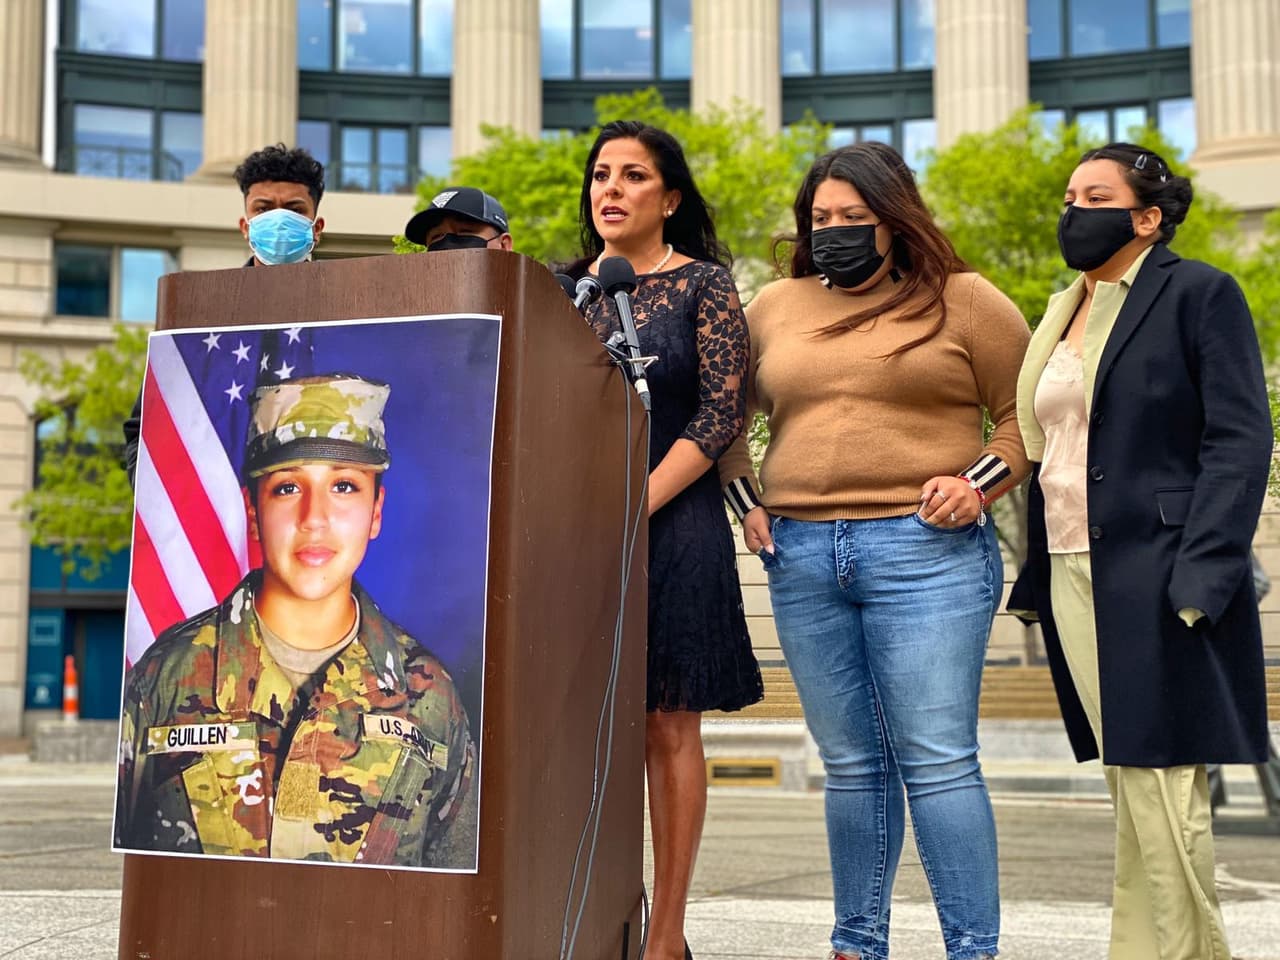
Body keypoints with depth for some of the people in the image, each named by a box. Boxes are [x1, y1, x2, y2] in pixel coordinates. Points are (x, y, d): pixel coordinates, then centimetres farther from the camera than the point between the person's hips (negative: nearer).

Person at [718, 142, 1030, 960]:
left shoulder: (962, 301, 4)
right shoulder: (774, 308, 15)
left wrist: (980, 484, -9)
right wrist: (746, 501, 13)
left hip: (924, 552, -4)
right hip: (801, 558, 4)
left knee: (939, 762, -6)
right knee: (851, 764, 11)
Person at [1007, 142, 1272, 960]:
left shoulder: (1198, 293, -3)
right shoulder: (1065, 313, 18)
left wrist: (1198, 578, -19)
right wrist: (1038, 573, 12)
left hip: (1153, 581, -7)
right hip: (1072, 577, 7)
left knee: (1156, 781, -6)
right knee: (1129, 784, 11)